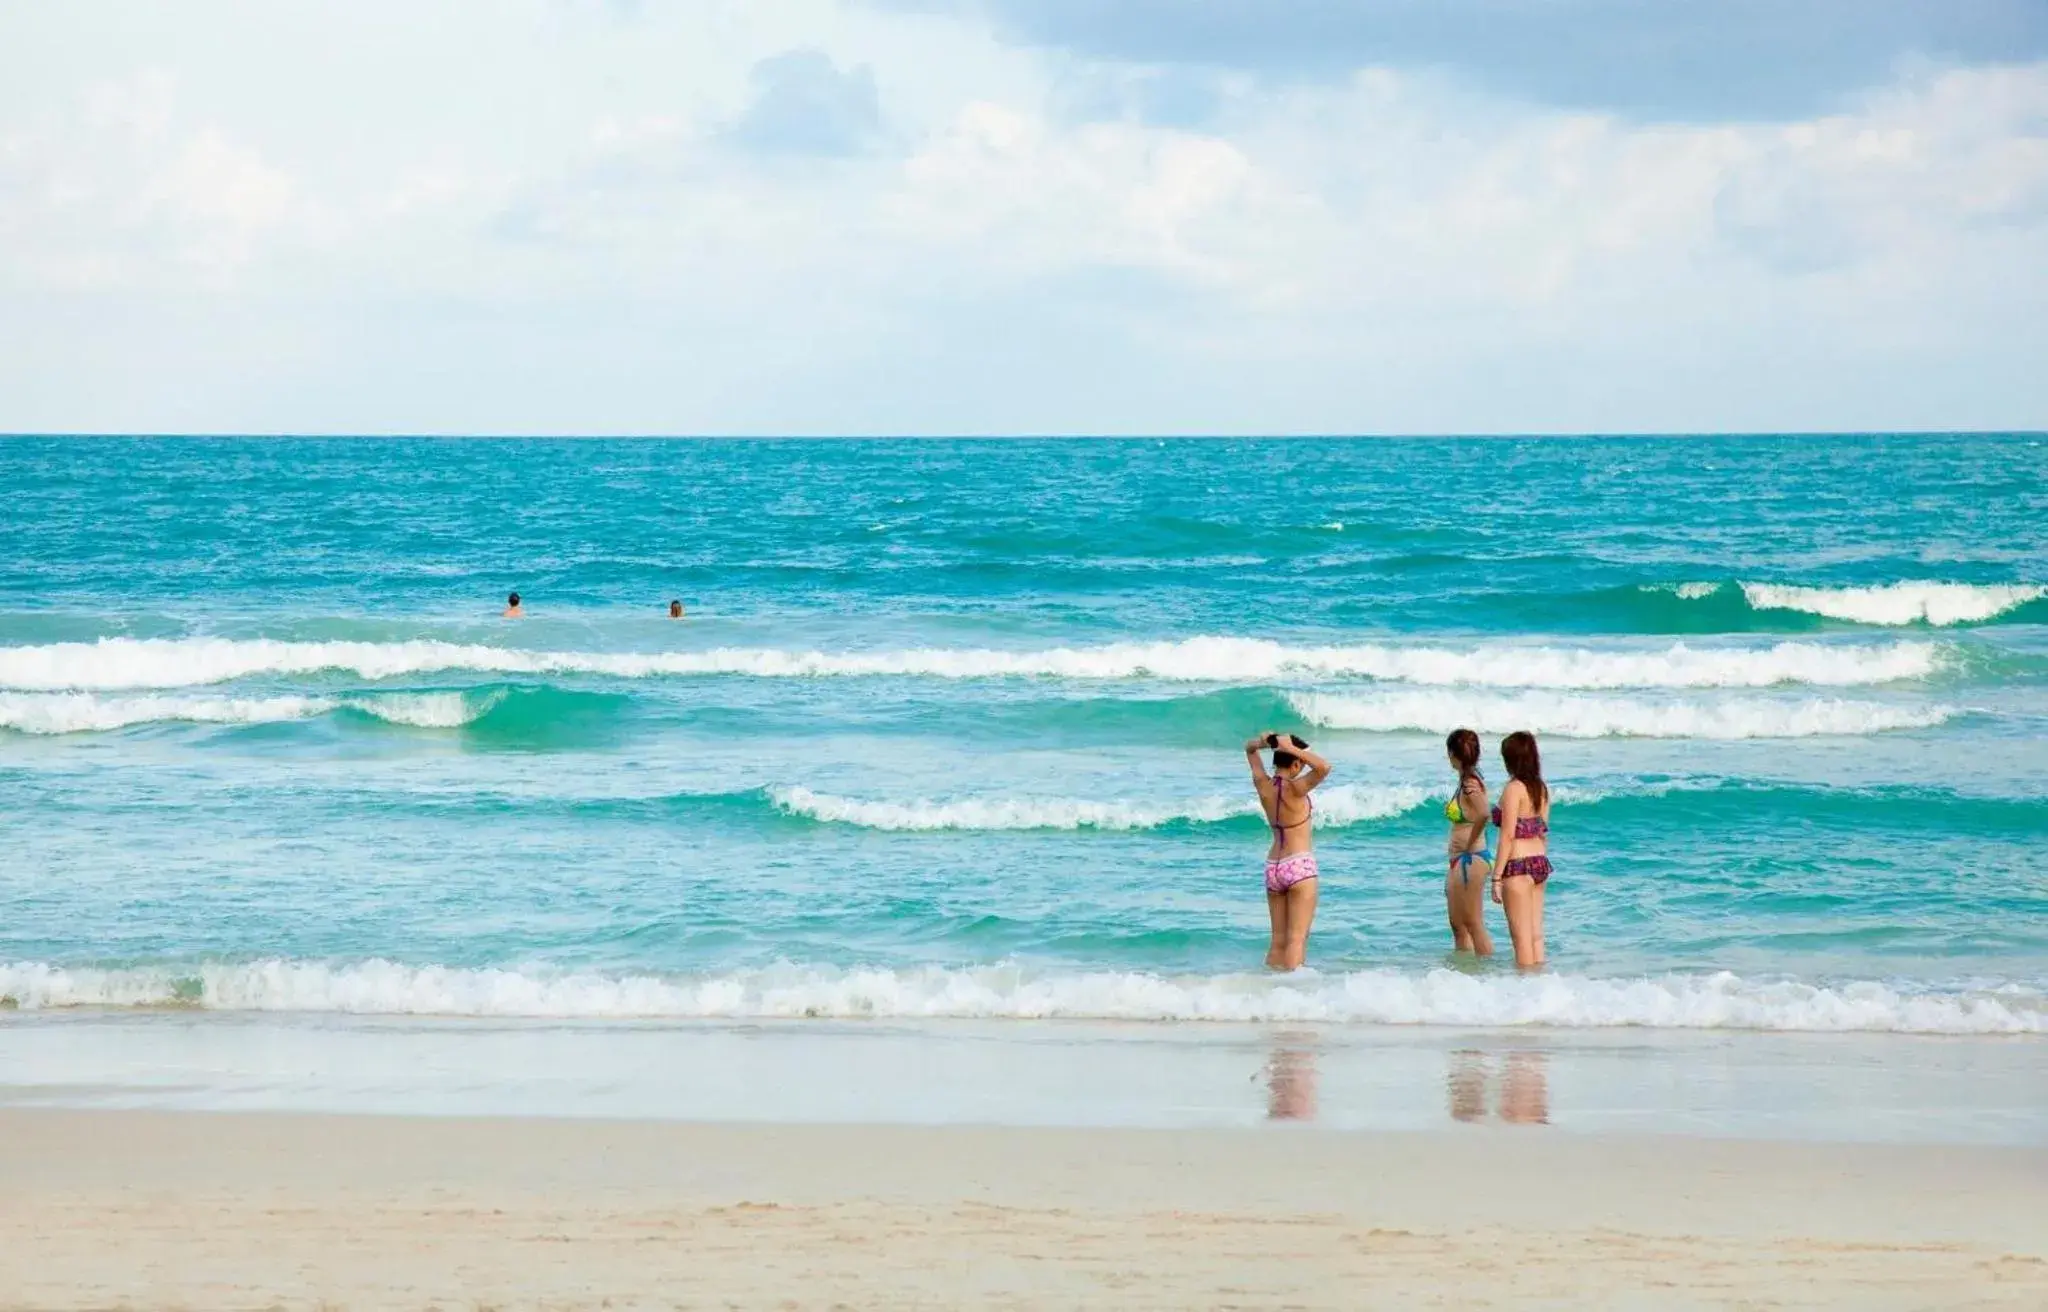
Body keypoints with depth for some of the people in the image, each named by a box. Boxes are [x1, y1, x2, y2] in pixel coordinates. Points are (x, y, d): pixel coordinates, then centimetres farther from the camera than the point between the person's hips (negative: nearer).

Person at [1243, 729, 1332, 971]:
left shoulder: (1263, 785, 2)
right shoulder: (1294, 789, -16)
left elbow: (1249, 748, 17)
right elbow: (1324, 768, -31)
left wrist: (1262, 743, -6)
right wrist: (1291, 748, -24)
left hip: (1273, 868, 7)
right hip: (1299, 866, -7)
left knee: (1278, 941, 10)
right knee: (1297, 939, -6)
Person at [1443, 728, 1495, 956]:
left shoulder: (1470, 784, -17)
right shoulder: (1466, 781, 10)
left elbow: (1483, 815, -33)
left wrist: (1469, 843, -20)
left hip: (1470, 859, -10)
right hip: (1460, 861, 10)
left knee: (1474, 924, -5)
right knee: (1458, 925, 16)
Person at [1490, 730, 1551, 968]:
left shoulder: (1514, 789, -14)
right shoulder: (1541, 788, 8)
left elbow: (1508, 835, -16)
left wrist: (1497, 877, -14)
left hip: (1518, 866, -8)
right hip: (1540, 862, 8)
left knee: (1521, 936, -2)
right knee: (1536, 934, 12)